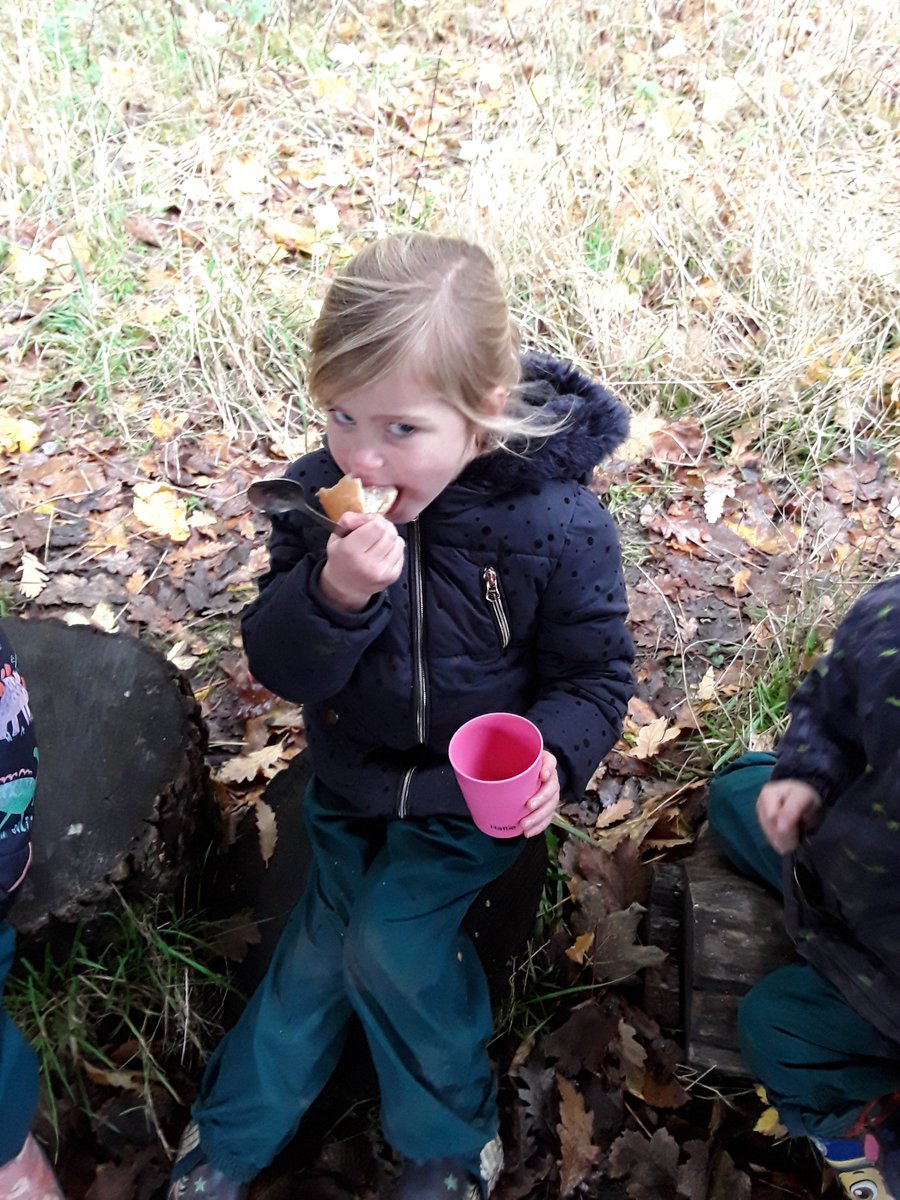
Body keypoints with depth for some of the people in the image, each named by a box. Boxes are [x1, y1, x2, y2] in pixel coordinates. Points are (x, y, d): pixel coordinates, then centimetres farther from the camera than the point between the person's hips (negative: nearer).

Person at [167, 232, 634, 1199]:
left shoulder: (558, 527, -23)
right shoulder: (318, 498, -16)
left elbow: (593, 674, -9)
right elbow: (278, 668, -15)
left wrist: (551, 755, -30)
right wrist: (331, 595, -36)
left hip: (472, 790, -3)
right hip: (350, 774, 3)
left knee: (391, 944, -10)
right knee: (324, 936, 8)